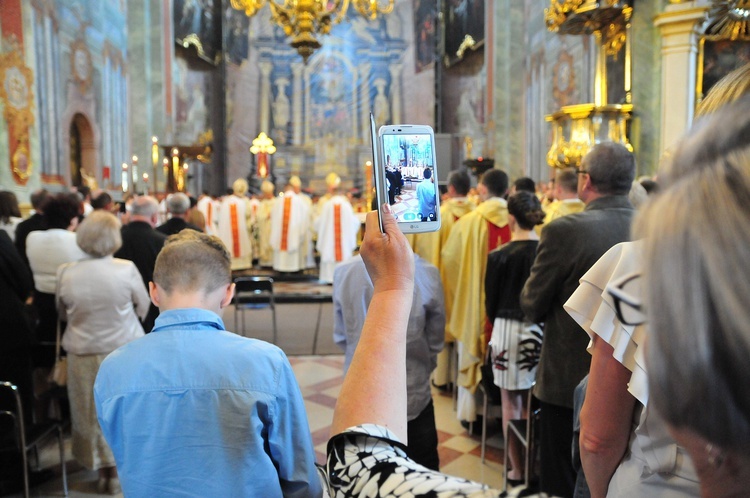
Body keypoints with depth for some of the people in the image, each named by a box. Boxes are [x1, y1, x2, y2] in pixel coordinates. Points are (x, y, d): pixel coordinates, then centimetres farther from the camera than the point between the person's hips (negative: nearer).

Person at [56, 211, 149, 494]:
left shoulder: (66, 273, -11)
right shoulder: (126, 269, -18)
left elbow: (62, 313, 5)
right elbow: (143, 308, -3)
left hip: (83, 352, 2)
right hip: (124, 349, -1)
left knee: (93, 411, 17)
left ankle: (103, 470, 29)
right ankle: (119, 470, 28)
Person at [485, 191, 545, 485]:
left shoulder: (499, 256, -11)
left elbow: (491, 301, -2)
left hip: (509, 331, -3)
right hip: (541, 331, 3)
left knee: (511, 405, 9)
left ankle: (518, 471, 17)